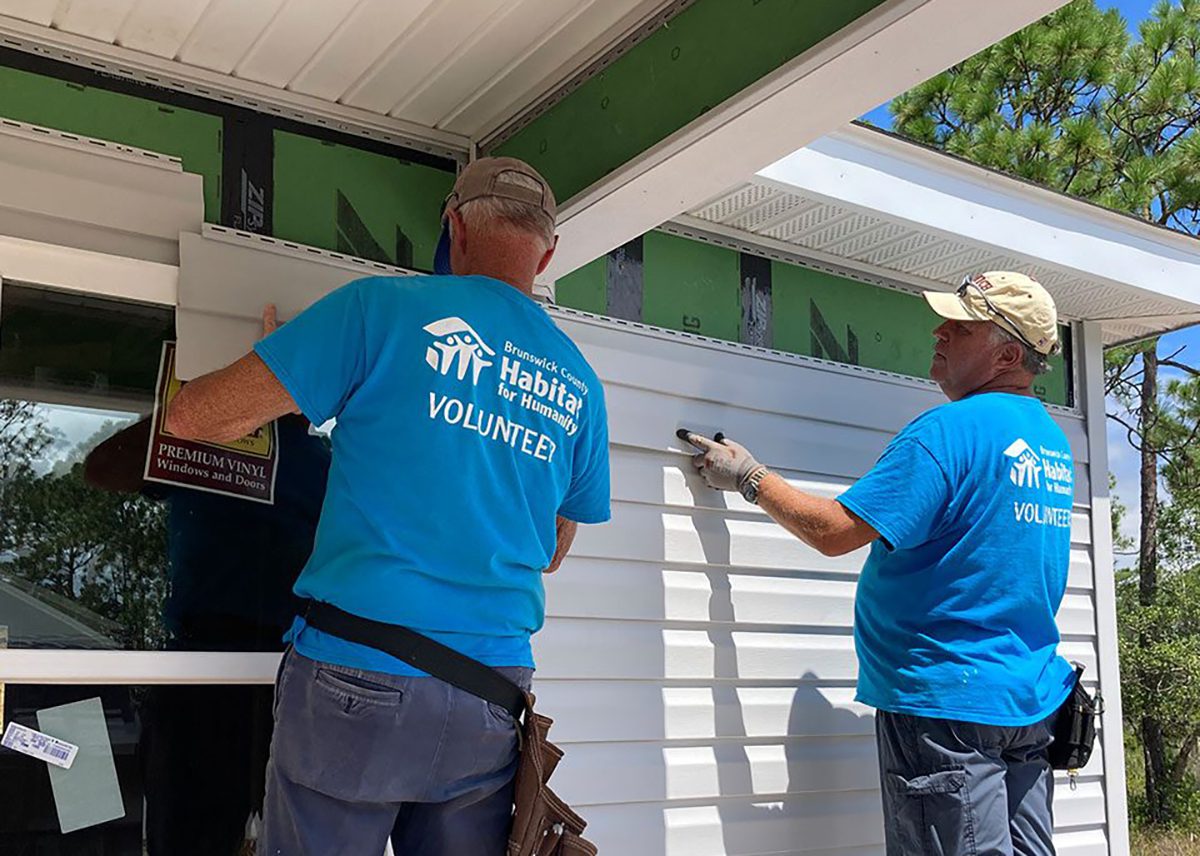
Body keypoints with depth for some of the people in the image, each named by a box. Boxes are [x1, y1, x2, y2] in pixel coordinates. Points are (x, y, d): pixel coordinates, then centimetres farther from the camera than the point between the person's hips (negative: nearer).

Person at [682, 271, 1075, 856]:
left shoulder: (952, 430, -16)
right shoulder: (1053, 442, 12)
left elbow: (833, 531, -17)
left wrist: (748, 476, -4)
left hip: (947, 701, -9)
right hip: (1031, 701, 9)